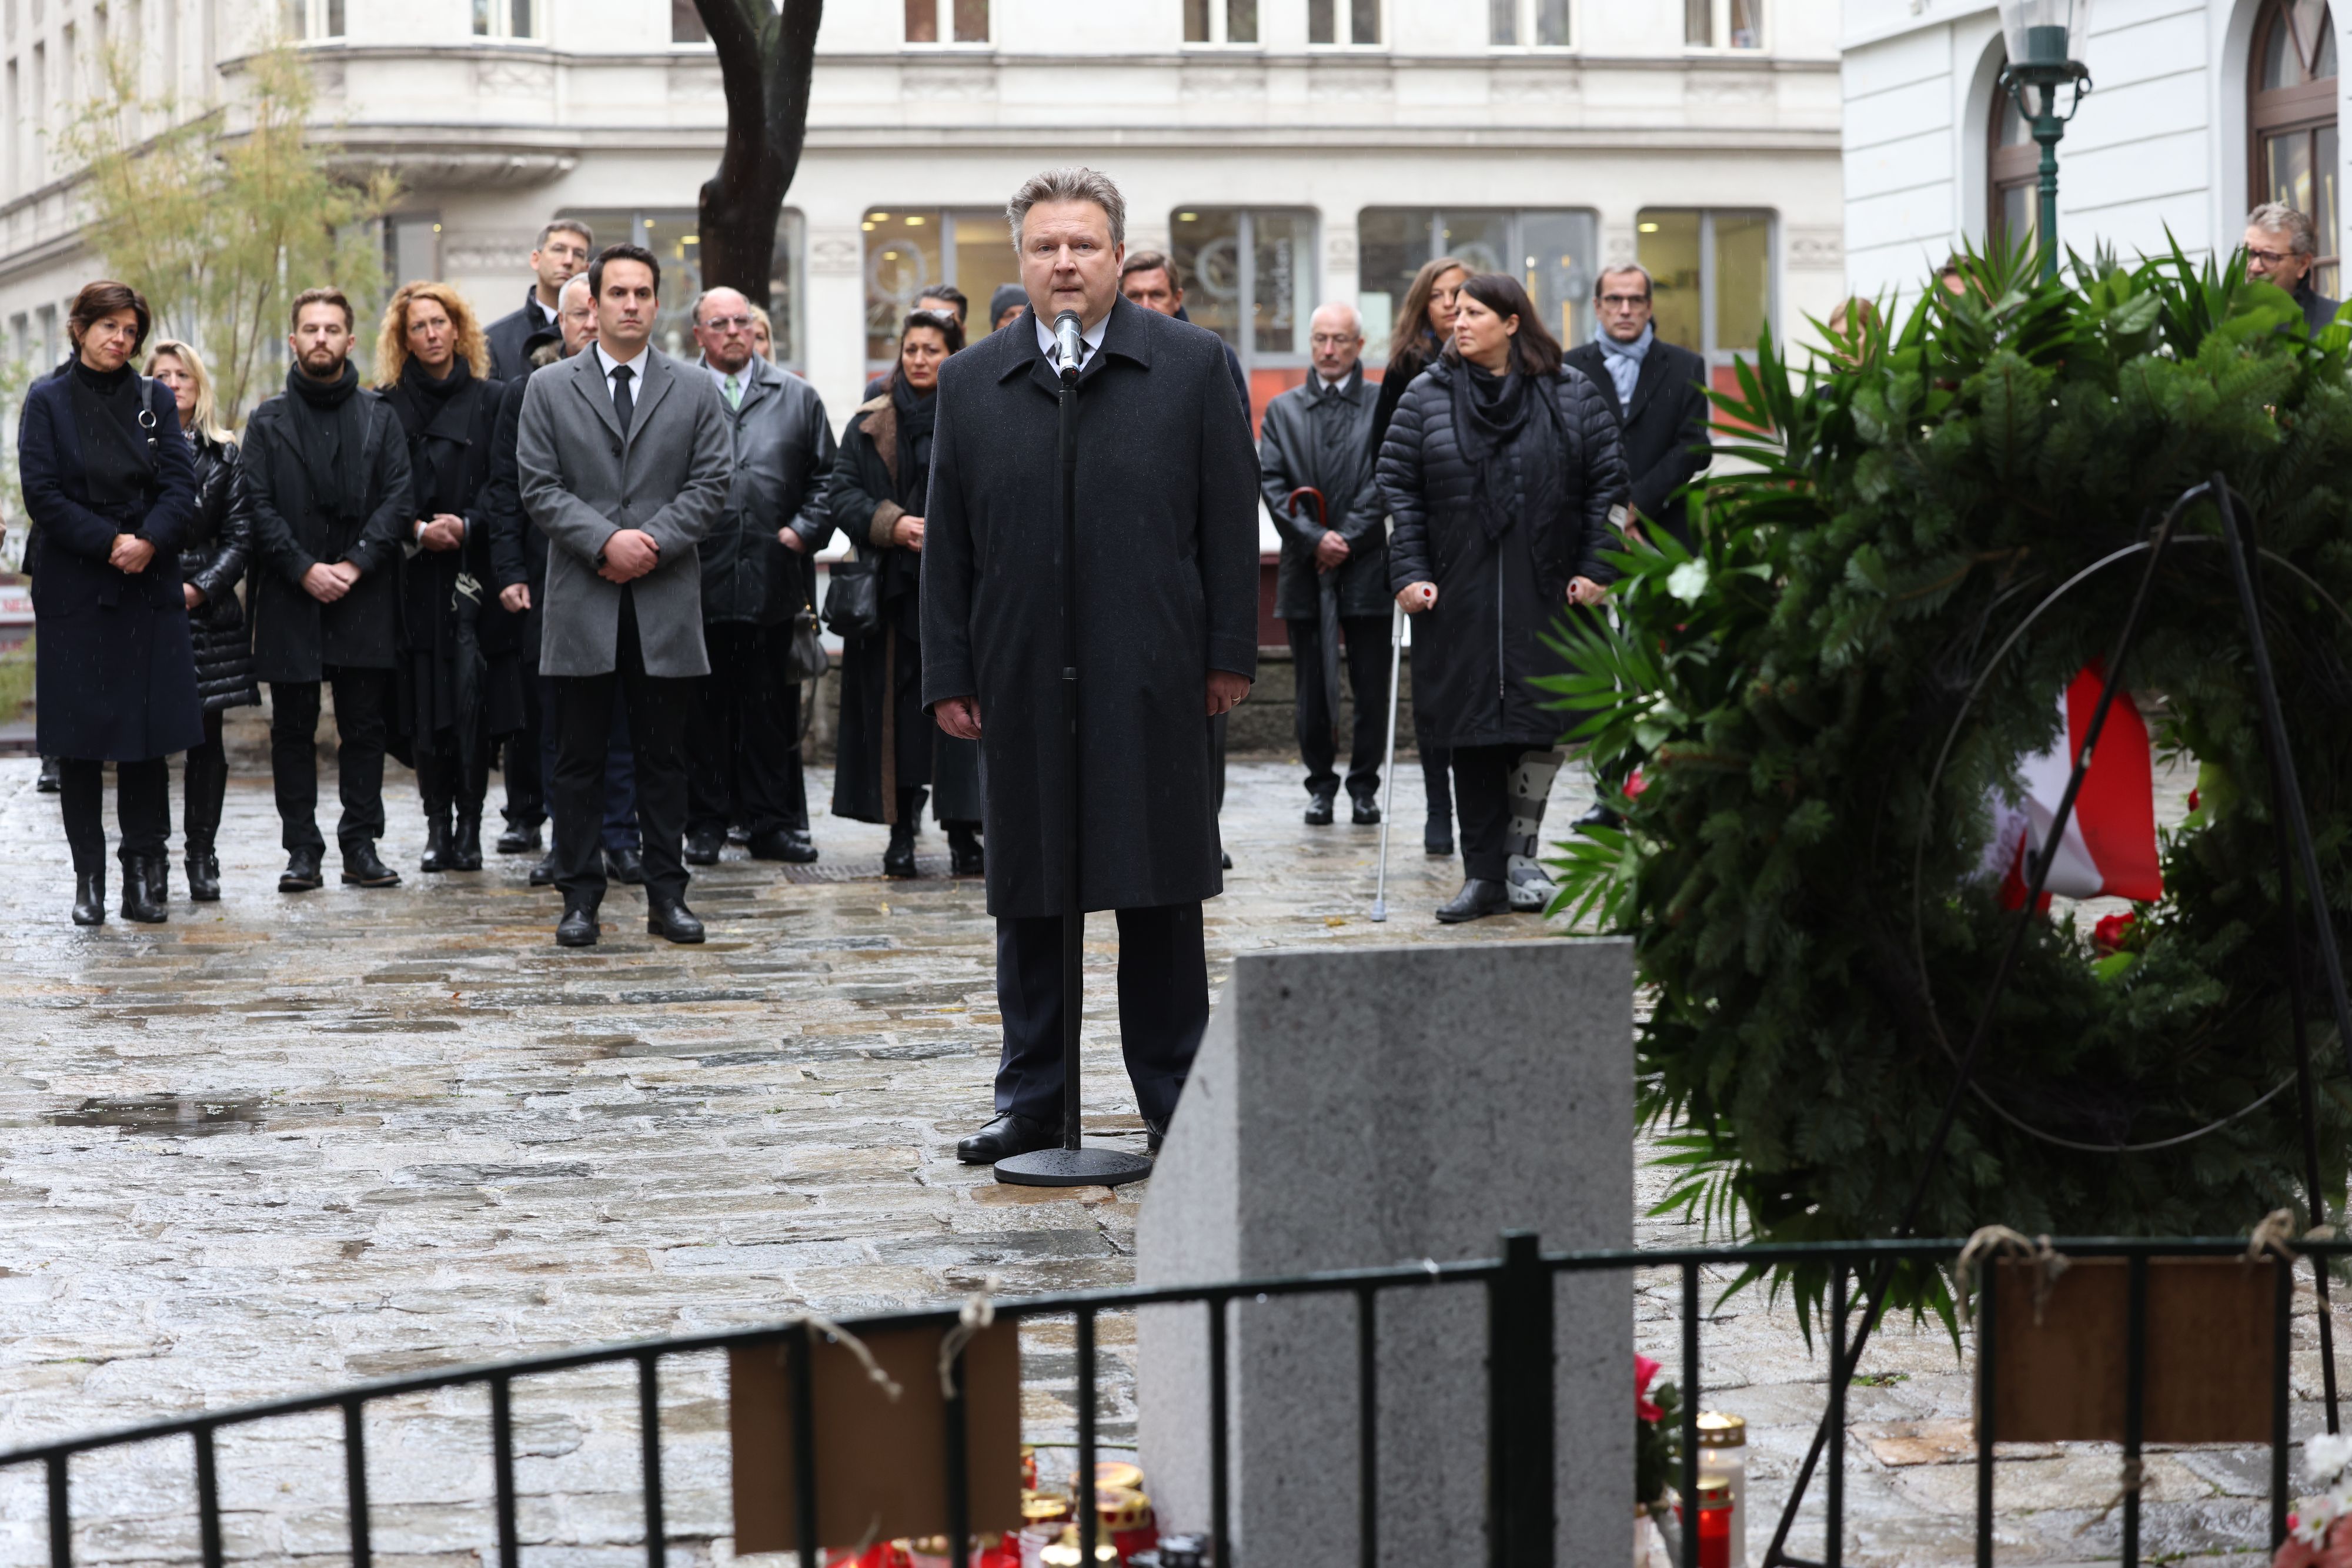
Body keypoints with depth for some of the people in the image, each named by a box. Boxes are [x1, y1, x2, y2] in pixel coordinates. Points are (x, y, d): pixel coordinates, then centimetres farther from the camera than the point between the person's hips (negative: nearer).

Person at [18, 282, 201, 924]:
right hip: (73, 591, -2)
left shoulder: (155, 401, 10)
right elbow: (42, 493, -6)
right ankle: (88, 878, 5)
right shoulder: (48, 400, 2)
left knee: (149, 734, 0)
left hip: (149, 587, 2)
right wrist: (109, 544, -14)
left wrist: (149, 542, -16)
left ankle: (144, 873, 6)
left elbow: (180, 486, 1)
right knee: (80, 738, 0)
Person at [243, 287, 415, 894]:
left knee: (365, 728, 2)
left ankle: (361, 845, 9)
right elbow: (259, 507, 0)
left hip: (364, 595, 0)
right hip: (290, 597, 0)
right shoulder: (268, 422, 7)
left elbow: (397, 499, 1)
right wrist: (304, 569, -12)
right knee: (294, 730, 2)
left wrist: (355, 564, -11)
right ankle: (302, 851, 6)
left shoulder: (379, 418, 9)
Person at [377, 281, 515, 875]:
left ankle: (469, 825, -2)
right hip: (414, 574, 1)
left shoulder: (489, 401, 7)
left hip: (471, 567, -1)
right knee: (426, 702, -2)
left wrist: (466, 525, -13)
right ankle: (438, 822, 3)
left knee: (471, 693, -7)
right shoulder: (388, 407, 8)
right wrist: (415, 529, -12)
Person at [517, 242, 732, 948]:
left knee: (664, 757, 5)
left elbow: (710, 485, 3)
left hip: (667, 599, 1)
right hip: (582, 600, -1)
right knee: (580, 758, 2)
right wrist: (606, 541, -13)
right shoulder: (548, 390, 7)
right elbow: (540, 488, 0)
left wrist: (653, 542, -11)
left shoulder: (695, 391, 9)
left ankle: (667, 895, 10)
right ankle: (580, 896, 8)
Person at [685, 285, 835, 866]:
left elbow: (826, 478, 13)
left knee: (771, 708, 6)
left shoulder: (797, 398, 12)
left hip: (771, 578, 2)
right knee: (705, 706, 3)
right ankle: (706, 824, 10)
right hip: (699, 581, -2)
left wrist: (804, 530, 1)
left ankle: (773, 823, 12)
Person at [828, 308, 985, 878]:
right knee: (895, 711, 1)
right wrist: (890, 524, -10)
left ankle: (963, 835, 1)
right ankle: (901, 835, 7)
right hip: (894, 590, 2)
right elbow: (842, 494, 6)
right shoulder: (870, 426, 10)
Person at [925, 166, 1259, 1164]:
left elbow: (1229, 519, 2)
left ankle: (1173, 1105, 13)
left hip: (1152, 680, -2)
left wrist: (1230, 654, -2)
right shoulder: (970, 383, 7)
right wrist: (949, 677, 4)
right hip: (1021, 682, 2)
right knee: (1027, 896, 7)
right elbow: (947, 544, 8)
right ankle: (1033, 1102, 16)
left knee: (1162, 895, 4)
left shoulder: (1192, 366, 2)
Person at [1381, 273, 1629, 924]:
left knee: (1538, 724, -1)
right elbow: (1398, 486, 4)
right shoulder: (1426, 397, 6)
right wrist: (1410, 572, -5)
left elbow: (1607, 481, 5)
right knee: (1472, 734, -1)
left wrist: (1596, 568, -2)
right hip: (1459, 596, 1)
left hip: (1544, 594, 0)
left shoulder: (1572, 395, 4)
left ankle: (1522, 846, 21)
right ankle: (1485, 876, 3)